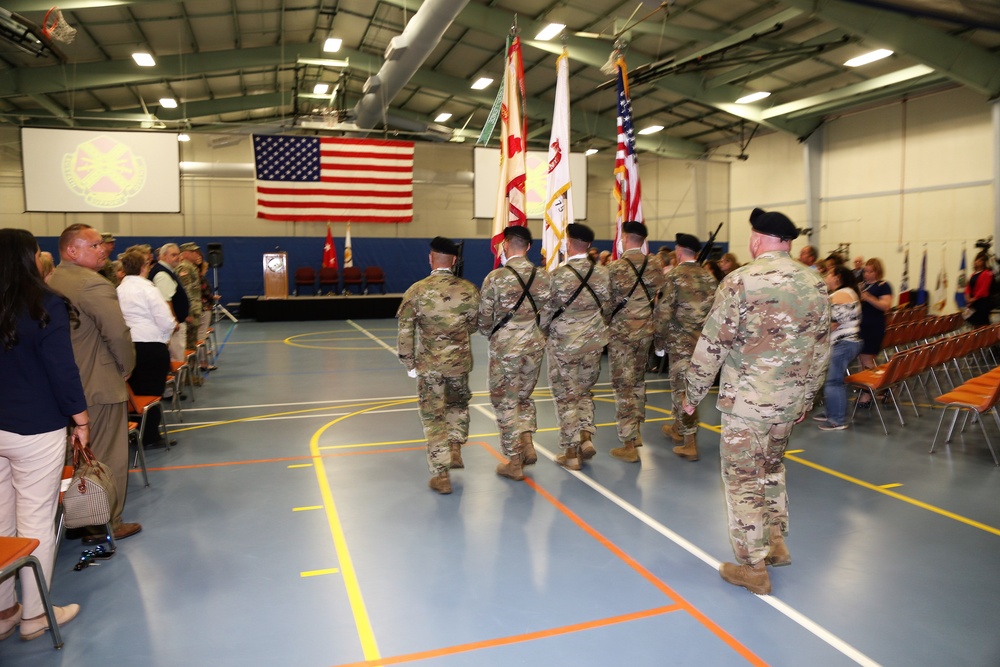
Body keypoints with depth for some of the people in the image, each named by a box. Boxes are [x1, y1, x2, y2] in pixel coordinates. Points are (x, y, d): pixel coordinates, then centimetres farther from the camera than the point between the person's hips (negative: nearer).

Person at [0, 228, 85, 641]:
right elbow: (62, 370, -13)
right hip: (35, 429, -6)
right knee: (36, 522, 5)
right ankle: (34, 614, 17)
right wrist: (81, 419, -3)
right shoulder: (46, 306, -14)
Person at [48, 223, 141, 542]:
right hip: (99, 386, -9)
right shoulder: (93, 284, -20)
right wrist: (126, 367, -8)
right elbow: (119, 334, -25)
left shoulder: (49, 283, 7)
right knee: (107, 458, 5)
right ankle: (107, 525, 15)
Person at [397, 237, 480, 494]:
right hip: (460, 361, 2)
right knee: (459, 404, 28)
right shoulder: (469, 290, -4)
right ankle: (455, 448, 18)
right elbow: (473, 326, 7)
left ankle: (441, 475, 10)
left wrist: (409, 364, 1)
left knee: (433, 416, 7)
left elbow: (405, 332, -9)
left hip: (429, 364, -2)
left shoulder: (417, 290, -10)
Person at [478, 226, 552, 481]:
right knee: (524, 396, 23)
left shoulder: (496, 277, -12)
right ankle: (527, 443, 11)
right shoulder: (543, 276, -1)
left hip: (505, 347, -4)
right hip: (534, 345, 4)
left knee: (505, 402, 8)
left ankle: (514, 462, 12)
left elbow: (484, 317, -7)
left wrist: (491, 334, 13)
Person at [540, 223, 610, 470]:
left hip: (563, 344, -4)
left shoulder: (558, 275, -14)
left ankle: (571, 452, 11)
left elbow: (546, 312, -7)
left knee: (566, 396, 7)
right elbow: (607, 306, 5)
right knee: (585, 391, 22)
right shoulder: (602, 273, -3)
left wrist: (540, 333, 10)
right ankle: (586, 437, 11)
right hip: (594, 343, 4)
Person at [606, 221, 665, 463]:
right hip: (646, 330, 5)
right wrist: (650, 319, 16)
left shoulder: (616, 267, -12)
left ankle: (629, 445, 3)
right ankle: (635, 432, 30)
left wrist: (606, 323, 9)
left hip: (621, 331, -5)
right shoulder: (655, 265, 2)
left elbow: (607, 302, -8)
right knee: (638, 380, 20)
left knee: (623, 385, 0)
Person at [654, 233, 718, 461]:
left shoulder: (675, 276, -10)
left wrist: (659, 341, -3)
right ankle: (678, 428, 37)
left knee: (682, 389, -1)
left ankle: (690, 444, -1)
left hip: (681, 342, -6)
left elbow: (663, 312, -13)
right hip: (705, 341, 6)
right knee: (685, 386, 20)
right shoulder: (709, 276, 7)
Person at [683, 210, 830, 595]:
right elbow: (821, 350, 10)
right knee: (771, 467, 25)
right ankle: (776, 543, 34)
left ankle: (752, 568, 15)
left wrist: (693, 394, -3)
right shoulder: (815, 284, 4)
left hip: (746, 401, -6)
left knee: (743, 480, 6)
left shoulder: (740, 281, -14)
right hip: (791, 401, 6)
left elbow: (711, 346, -14)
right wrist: (806, 396, 21)